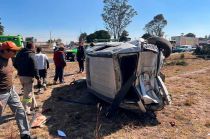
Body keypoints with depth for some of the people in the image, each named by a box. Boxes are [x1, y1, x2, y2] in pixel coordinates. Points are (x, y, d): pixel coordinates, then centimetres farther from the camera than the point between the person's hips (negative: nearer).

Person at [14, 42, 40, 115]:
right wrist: (37, 77, -11)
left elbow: (15, 64, 16)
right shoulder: (31, 55, -16)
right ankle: (25, 110, 7)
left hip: (21, 75, 8)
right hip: (28, 76, -8)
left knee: (30, 91, 22)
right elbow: (34, 68, -19)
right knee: (28, 94, 1)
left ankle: (33, 105, 34)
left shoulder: (19, 53, 9)